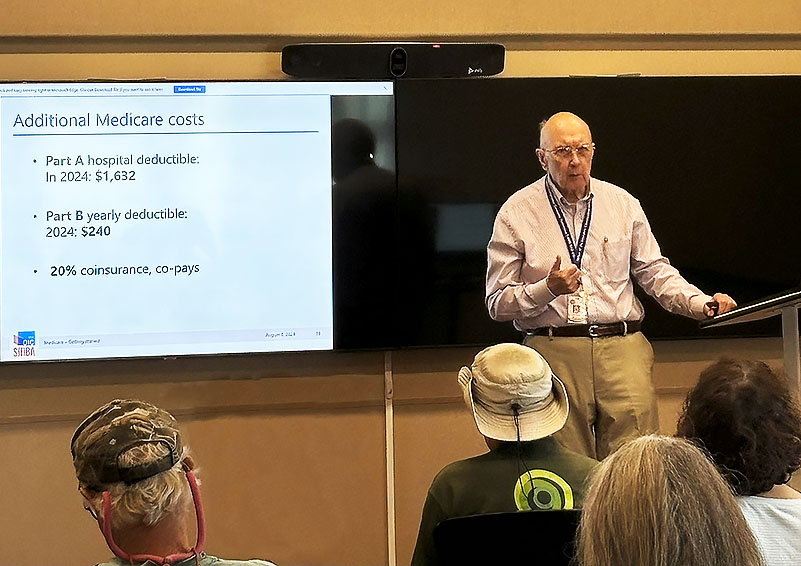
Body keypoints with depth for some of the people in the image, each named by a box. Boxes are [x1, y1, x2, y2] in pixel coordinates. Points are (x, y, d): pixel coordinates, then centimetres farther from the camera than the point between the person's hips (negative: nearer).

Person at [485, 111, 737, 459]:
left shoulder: (622, 204, 12)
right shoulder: (516, 214, 3)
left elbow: (654, 271, 14)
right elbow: (498, 303, 1)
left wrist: (702, 303, -2)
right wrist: (548, 289, -15)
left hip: (622, 351, 2)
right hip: (553, 353, -2)